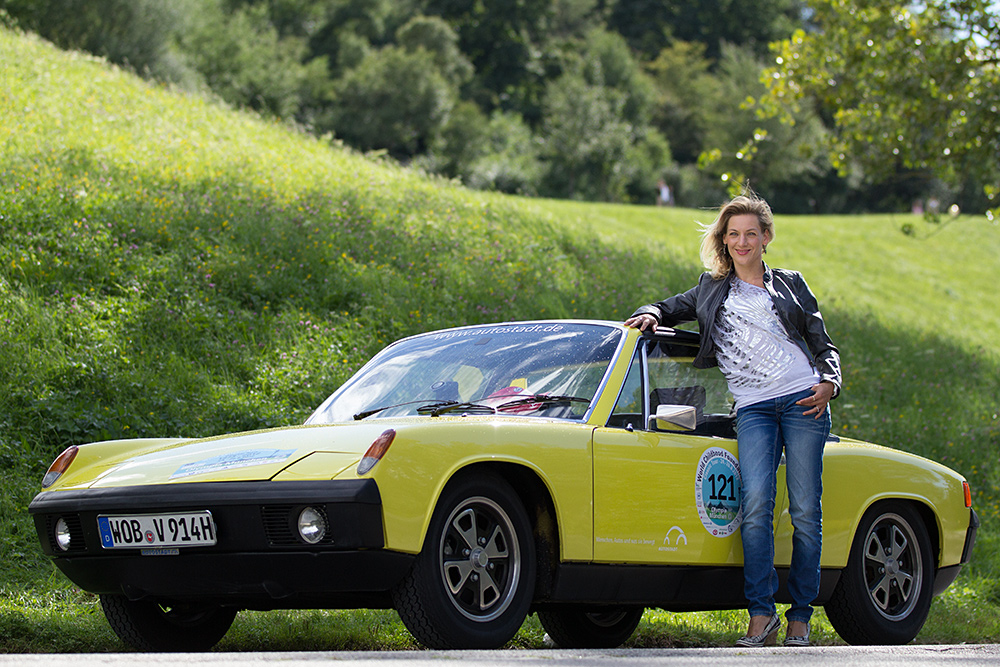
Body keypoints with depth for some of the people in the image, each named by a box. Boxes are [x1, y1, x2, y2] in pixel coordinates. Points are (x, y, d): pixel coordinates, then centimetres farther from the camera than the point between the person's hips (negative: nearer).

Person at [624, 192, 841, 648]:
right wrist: (650, 315, 9)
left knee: (805, 510, -6)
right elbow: (670, 309, 33)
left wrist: (829, 383, -2)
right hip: (753, 408, 1)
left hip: (802, 401, 0)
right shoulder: (712, 289, 22)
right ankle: (761, 614, -20)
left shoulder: (790, 285, 18)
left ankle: (800, 617, 0)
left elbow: (824, 345, 17)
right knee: (756, 504, -20)